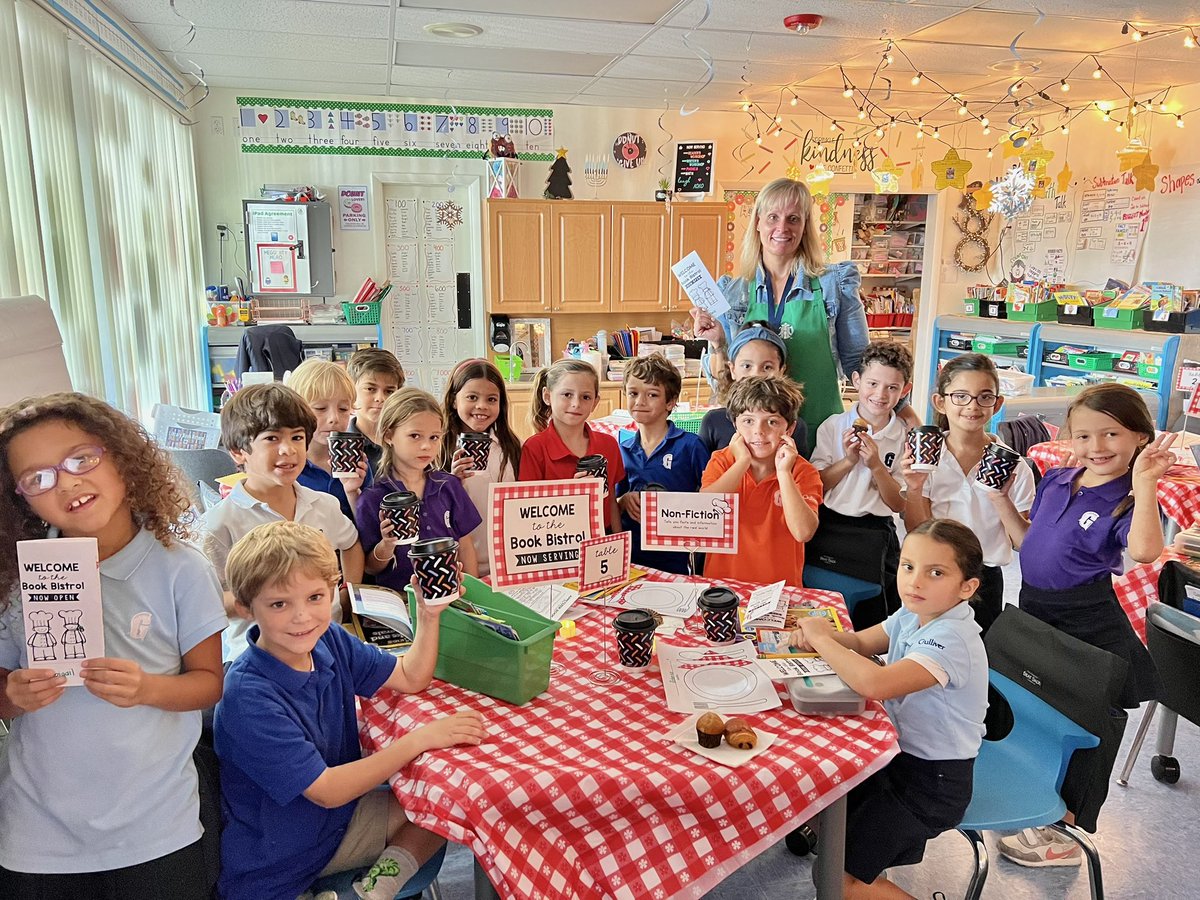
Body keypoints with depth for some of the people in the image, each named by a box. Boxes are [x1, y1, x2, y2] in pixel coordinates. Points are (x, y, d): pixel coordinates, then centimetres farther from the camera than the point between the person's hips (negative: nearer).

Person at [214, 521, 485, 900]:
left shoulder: (330, 641, -8)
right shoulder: (248, 696, -28)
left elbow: (411, 677, 1)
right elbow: (326, 791, -26)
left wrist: (429, 614, -15)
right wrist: (418, 739, -25)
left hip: (340, 819, 7)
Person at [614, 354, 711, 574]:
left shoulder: (690, 445, -6)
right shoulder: (622, 447, 6)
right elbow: (611, 507, 13)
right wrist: (624, 501, -8)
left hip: (674, 558, -3)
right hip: (628, 555, 3)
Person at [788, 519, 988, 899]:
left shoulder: (951, 639, -31)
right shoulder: (915, 613, -4)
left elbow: (874, 684, -43)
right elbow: (861, 643, 6)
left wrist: (822, 639, -28)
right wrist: (819, 635, -16)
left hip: (933, 782, -8)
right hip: (899, 751, 8)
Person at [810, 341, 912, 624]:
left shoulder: (905, 437, -2)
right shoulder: (833, 426, 0)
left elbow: (899, 504, -3)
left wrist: (876, 465, -16)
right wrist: (847, 460, -15)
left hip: (876, 532, 0)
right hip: (829, 527, 1)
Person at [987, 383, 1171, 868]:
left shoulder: (1129, 499, -16)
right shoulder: (1055, 479, 3)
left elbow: (1143, 550, -38)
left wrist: (1144, 482, -36)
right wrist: (1002, 498, 5)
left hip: (1086, 626, -7)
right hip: (1034, 610, 7)